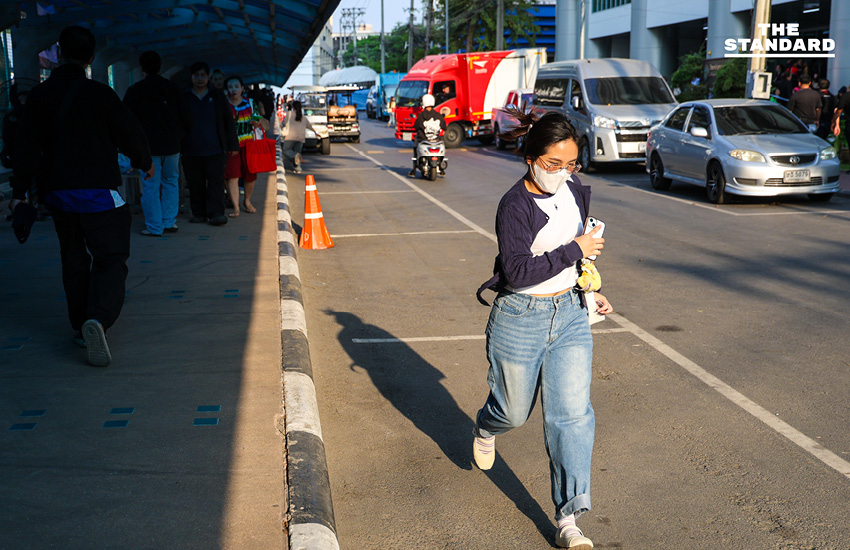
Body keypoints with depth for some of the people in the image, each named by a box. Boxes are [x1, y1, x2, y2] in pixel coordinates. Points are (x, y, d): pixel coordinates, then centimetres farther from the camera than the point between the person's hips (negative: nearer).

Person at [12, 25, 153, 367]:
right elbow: (130, 134, -3)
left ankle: (80, 327, 22)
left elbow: (28, 147, 1)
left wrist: (20, 190, 6)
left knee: (74, 261, 17)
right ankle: (99, 318, -24)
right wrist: (145, 162, 16)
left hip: (57, 193, 4)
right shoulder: (99, 94, -11)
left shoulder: (39, 97, 1)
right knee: (111, 257, -1)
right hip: (99, 191, -4)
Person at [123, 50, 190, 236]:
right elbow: (184, 115, 8)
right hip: (172, 145, 3)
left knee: (150, 186, 0)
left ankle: (154, 226, 0)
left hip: (148, 146, -3)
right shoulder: (173, 88, 6)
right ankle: (169, 222, 12)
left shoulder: (135, 90, -3)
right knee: (170, 182, 13)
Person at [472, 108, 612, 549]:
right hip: (520, 319, -4)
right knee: (515, 410, 14)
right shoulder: (514, 206, -18)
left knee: (572, 412, -4)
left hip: (570, 314, 5)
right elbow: (517, 272, -26)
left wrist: (587, 291, 19)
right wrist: (574, 251, -24)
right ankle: (486, 429, 53)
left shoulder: (576, 193, 3)